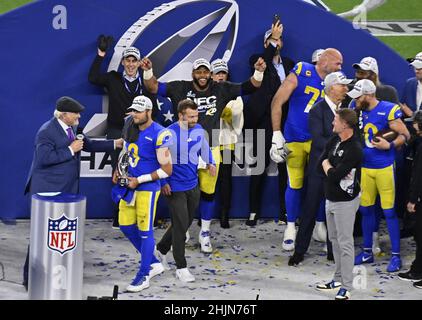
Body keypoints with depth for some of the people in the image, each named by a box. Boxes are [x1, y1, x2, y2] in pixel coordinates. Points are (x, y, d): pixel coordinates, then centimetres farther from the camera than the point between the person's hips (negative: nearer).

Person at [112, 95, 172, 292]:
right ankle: (154, 263, 27)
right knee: (126, 227, 12)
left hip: (147, 189, -8)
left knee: (145, 231, 0)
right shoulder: (131, 128, 5)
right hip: (129, 186, 8)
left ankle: (143, 276, 12)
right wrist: (118, 171, 5)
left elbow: (166, 170, -17)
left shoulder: (159, 135, -18)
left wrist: (139, 180, -16)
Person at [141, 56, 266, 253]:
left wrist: (258, 72, -17)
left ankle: (205, 233, 22)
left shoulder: (221, 90, 1)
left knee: (208, 192, 7)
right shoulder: (180, 89, -3)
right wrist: (148, 71, -24)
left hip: (210, 150, 1)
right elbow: (154, 87, -6)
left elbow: (249, 87, 1)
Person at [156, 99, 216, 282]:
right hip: (175, 188, -7)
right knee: (180, 226, -6)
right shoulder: (170, 133, -17)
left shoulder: (199, 130, 2)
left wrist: (210, 163, 5)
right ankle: (181, 268, 3)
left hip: (193, 185, 7)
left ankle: (161, 250, 39)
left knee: (185, 224, 16)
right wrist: (163, 182, -13)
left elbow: (204, 148, 21)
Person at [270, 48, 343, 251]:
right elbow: (277, 102, -10)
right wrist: (276, 135, -13)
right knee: (295, 184, 1)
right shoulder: (301, 73, -9)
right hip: (295, 140, -3)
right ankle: (291, 228, 16)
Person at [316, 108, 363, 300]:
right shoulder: (335, 141, 4)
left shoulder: (354, 150, -23)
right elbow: (322, 162, 7)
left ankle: (346, 287, -5)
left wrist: (329, 167, -5)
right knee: (335, 240, 17)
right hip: (331, 198, 9)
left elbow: (333, 175, -25)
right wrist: (331, 168, -12)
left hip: (345, 201, -9)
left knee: (345, 243, -7)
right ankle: (339, 278, 28)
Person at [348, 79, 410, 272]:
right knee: (365, 209, 12)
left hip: (384, 167, -5)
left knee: (389, 211, -3)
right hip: (364, 166, 6)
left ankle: (396, 255, 6)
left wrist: (389, 145, -22)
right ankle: (367, 252, 25)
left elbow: (405, 135, -8)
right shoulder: (356, 109, 1)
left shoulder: (387, 111, -15)